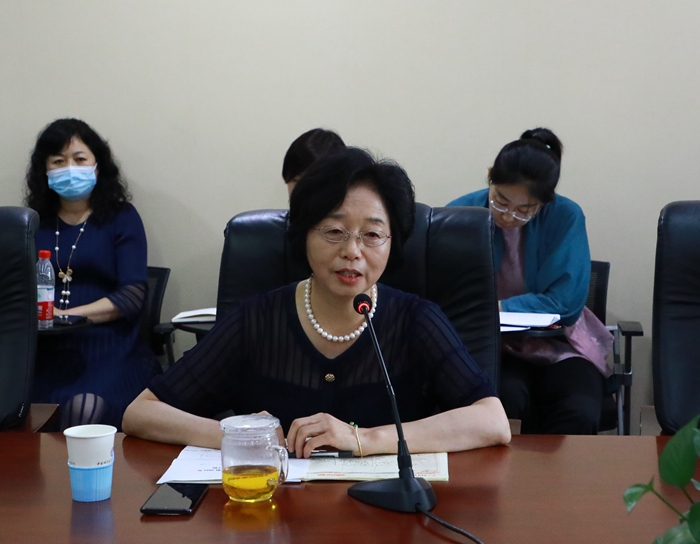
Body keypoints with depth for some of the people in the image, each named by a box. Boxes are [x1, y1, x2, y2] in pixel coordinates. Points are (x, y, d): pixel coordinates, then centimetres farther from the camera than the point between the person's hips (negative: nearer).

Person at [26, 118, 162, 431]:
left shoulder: (121, 218, 10)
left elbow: (133, 295, -1)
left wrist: (65, 314, -13)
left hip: (107, 344, -2)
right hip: (44, 347, 2)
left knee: (85, 409, -34)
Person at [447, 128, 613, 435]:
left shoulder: (566, 218, -9)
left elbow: (566, 303, -12)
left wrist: (498, 308, -22)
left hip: (556, 343, 0)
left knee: (579, 415, -29)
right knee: (507, 398, -33)